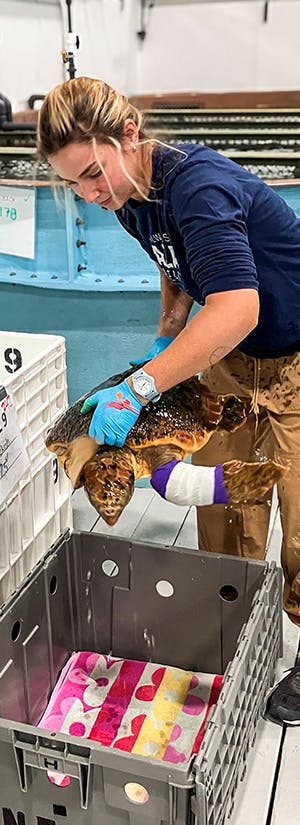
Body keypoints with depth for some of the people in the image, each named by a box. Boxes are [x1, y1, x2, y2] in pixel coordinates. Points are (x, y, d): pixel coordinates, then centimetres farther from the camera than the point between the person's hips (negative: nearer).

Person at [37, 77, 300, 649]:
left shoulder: (197, 183, -29)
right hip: (229, 355, 8)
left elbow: (237, 306, -42)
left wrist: (138, 388, -42)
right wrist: (166, 339, 2)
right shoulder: (128, 195, -2)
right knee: (220, 510, 9)